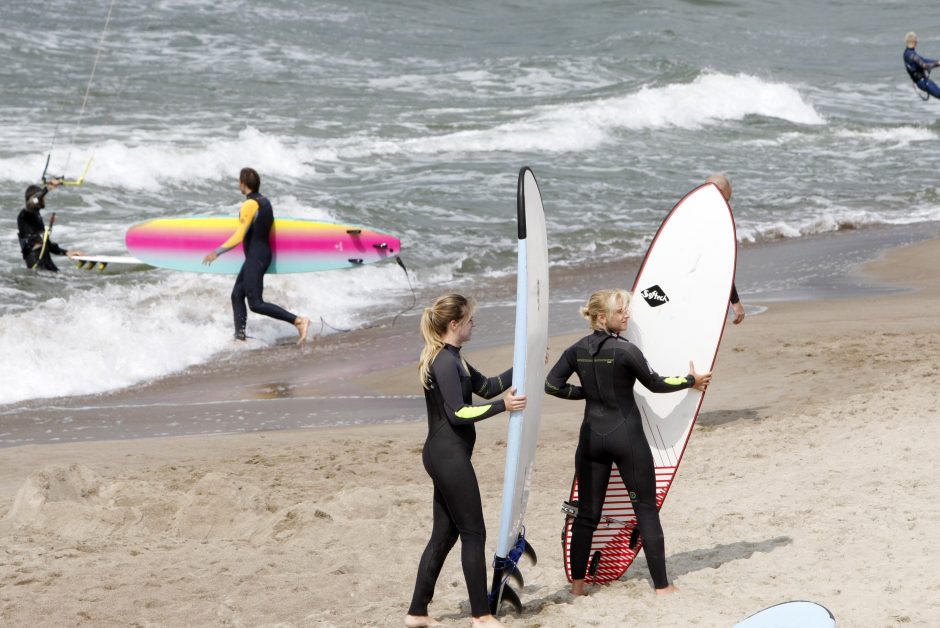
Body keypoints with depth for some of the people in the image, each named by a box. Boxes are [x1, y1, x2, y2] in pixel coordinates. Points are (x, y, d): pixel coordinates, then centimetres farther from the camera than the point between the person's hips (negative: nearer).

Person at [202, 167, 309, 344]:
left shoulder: (249, 205, -16)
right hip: (265, 254, 10)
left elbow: (239, 237, -19)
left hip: (255, 257, -10)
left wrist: (217, 252, -14)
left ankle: (298, 321, -20)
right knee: (237, 295, 14)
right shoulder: (265, 202, 10)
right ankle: (240, 336, 12)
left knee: (255, 304, -11)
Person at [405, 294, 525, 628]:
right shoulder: (445, 362, -16)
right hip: (450, 456, -10)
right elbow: (458, 413, -21)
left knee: (444, 533, 12)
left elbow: (487, 386, 21)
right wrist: (503, 406, -19)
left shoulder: (450, 359, 16)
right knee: (473, 533, -3)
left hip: (446, 456, 10)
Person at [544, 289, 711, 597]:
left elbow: (553, 385, 0)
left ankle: (577, 583, 11)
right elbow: (656, 383, -4)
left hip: (592, 436, 5)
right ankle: (661, 585, 4)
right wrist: (691, 380, 12)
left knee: (587, 512, 10)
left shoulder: (578, 350, 1)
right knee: (646, 508, 4)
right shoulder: (625, 350, -13)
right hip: (626, 435, -5)